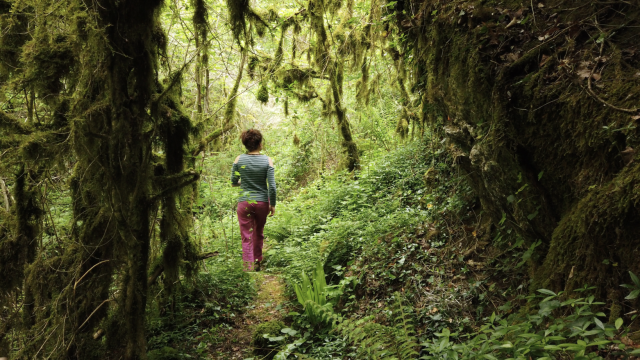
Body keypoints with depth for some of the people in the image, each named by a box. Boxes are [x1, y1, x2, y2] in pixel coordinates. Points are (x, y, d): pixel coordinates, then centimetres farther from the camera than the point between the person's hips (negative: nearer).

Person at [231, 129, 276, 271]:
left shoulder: (239, 159, -5)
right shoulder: (267, 161, -8)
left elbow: (233, 183, 2)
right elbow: (272, 186, -10)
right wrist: (272, 205, 1)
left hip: (244, 202, -1)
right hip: (262, 202, 1)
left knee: (247, 237, 5)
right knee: (259, 234, 21)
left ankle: (248, 267, -2)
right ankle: (257, 263, 35)